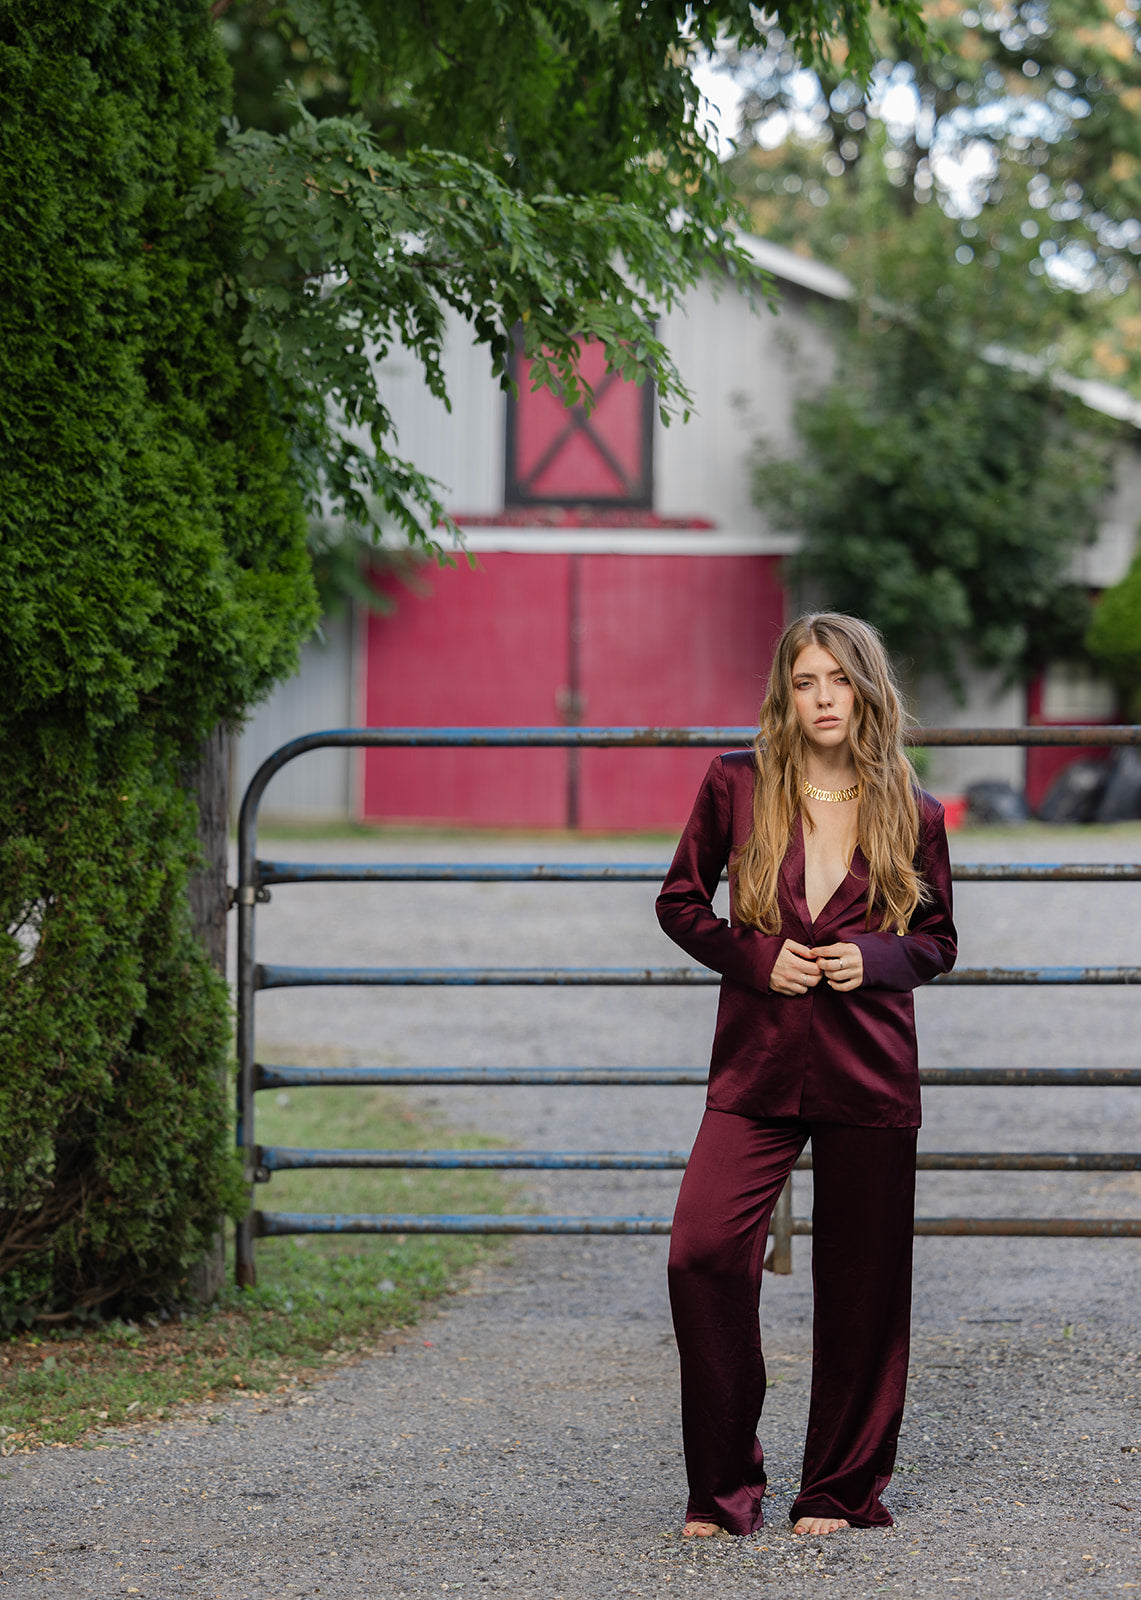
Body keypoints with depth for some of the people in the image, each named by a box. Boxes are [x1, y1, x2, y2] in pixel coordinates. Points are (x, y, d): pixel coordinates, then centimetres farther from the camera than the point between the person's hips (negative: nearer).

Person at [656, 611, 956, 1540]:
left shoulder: (913, 815, 3)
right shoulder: (738, 786, 2)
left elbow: (938, 941, 13)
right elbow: (681, 901, 10)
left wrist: (872, 959, -8)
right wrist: (758, 958, -7)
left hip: (870, 1073, 0)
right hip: (758, 1069, 0)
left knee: (861, 1286, 4)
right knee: (704, 1253, -14)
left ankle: (840, 1490, 20)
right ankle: (724, 1488, 1)